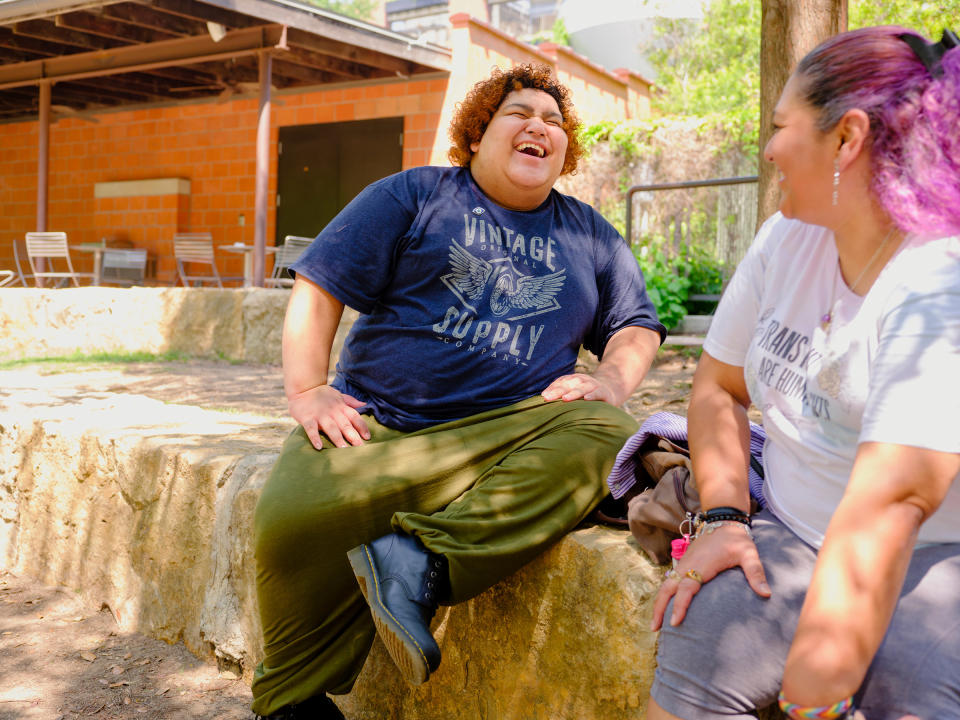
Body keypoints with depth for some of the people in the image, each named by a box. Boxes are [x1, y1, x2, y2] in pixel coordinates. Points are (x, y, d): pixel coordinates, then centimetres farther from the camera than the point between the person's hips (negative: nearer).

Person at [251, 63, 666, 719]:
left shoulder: (590, 235, 21)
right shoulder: (413, 196, 11)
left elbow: (638, 326, 23)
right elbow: (318, 288, 5)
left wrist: (613, 381, -1)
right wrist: (307, 390, -8)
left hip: (508, 434, 2)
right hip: (375, 425, -1)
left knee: (601, 432, -29)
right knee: (296, 519, -29)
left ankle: (423, 563, -36)